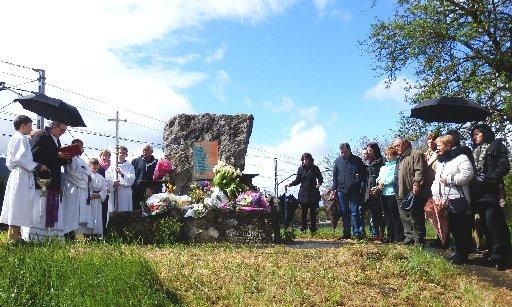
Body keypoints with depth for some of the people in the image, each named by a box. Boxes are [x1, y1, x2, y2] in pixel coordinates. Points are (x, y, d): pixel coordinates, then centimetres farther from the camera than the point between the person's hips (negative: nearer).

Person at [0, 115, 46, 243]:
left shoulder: (13, 138, 20)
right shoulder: (21, 138, -9)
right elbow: (19, 158, -21)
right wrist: (37, 166, -15)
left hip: (15, 174, 10)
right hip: (22, 176, -10)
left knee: (15, 208, 11)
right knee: (19, 206, -7)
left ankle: (13, 236, 16)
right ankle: (14, 237, -4)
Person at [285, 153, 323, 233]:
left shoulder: (315, 168, 1)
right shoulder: (300, 168, 5)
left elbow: (320, 178, 7)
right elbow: (298, 180, 10)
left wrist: (319, 183, -14)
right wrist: (290, 184, -3)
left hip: (313, 193, -1)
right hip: (303, 193, 1)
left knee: (313, 212, 2)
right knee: (304, 212, 2)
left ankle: (313, 229, 8)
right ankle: (303, 228, 9)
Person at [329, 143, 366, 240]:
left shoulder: (357, 160, 1)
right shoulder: (338, 161, 9)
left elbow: (363, 174, 3)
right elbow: (335, 175, 13)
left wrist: (362, 187, -7)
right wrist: (334, 188, 4)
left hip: (354, 191, -3)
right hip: (341, 191, 4)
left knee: (355, 212, -4)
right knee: (344, 213, 9)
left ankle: (357, 233, 1)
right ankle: (346, 233, 16)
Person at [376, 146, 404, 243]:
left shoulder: (396, 165, -3)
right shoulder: (384, 167, 21)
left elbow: (393, 179, -12)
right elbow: (379, 178, 19)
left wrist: (383, 183, -7)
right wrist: (379, 181, -2)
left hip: (392, 193, -8)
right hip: (384, 194, 8)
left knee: (395, 217, -6)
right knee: (387, 217, 11)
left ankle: (399, 237, -1)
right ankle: (390, 236, 18)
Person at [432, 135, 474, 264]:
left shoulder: (460, 158, -7)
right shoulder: (440, 162, 19)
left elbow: (468, 174, -23)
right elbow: (436, 180, 15)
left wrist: (450, 179, -17)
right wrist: (436, 197, 3)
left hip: (459, 200, -8)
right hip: (446, 200, 8)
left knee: (462, 228, -1)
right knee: (452, 227, 12)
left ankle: (463, 254, 7)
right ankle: (459, 252, 23)